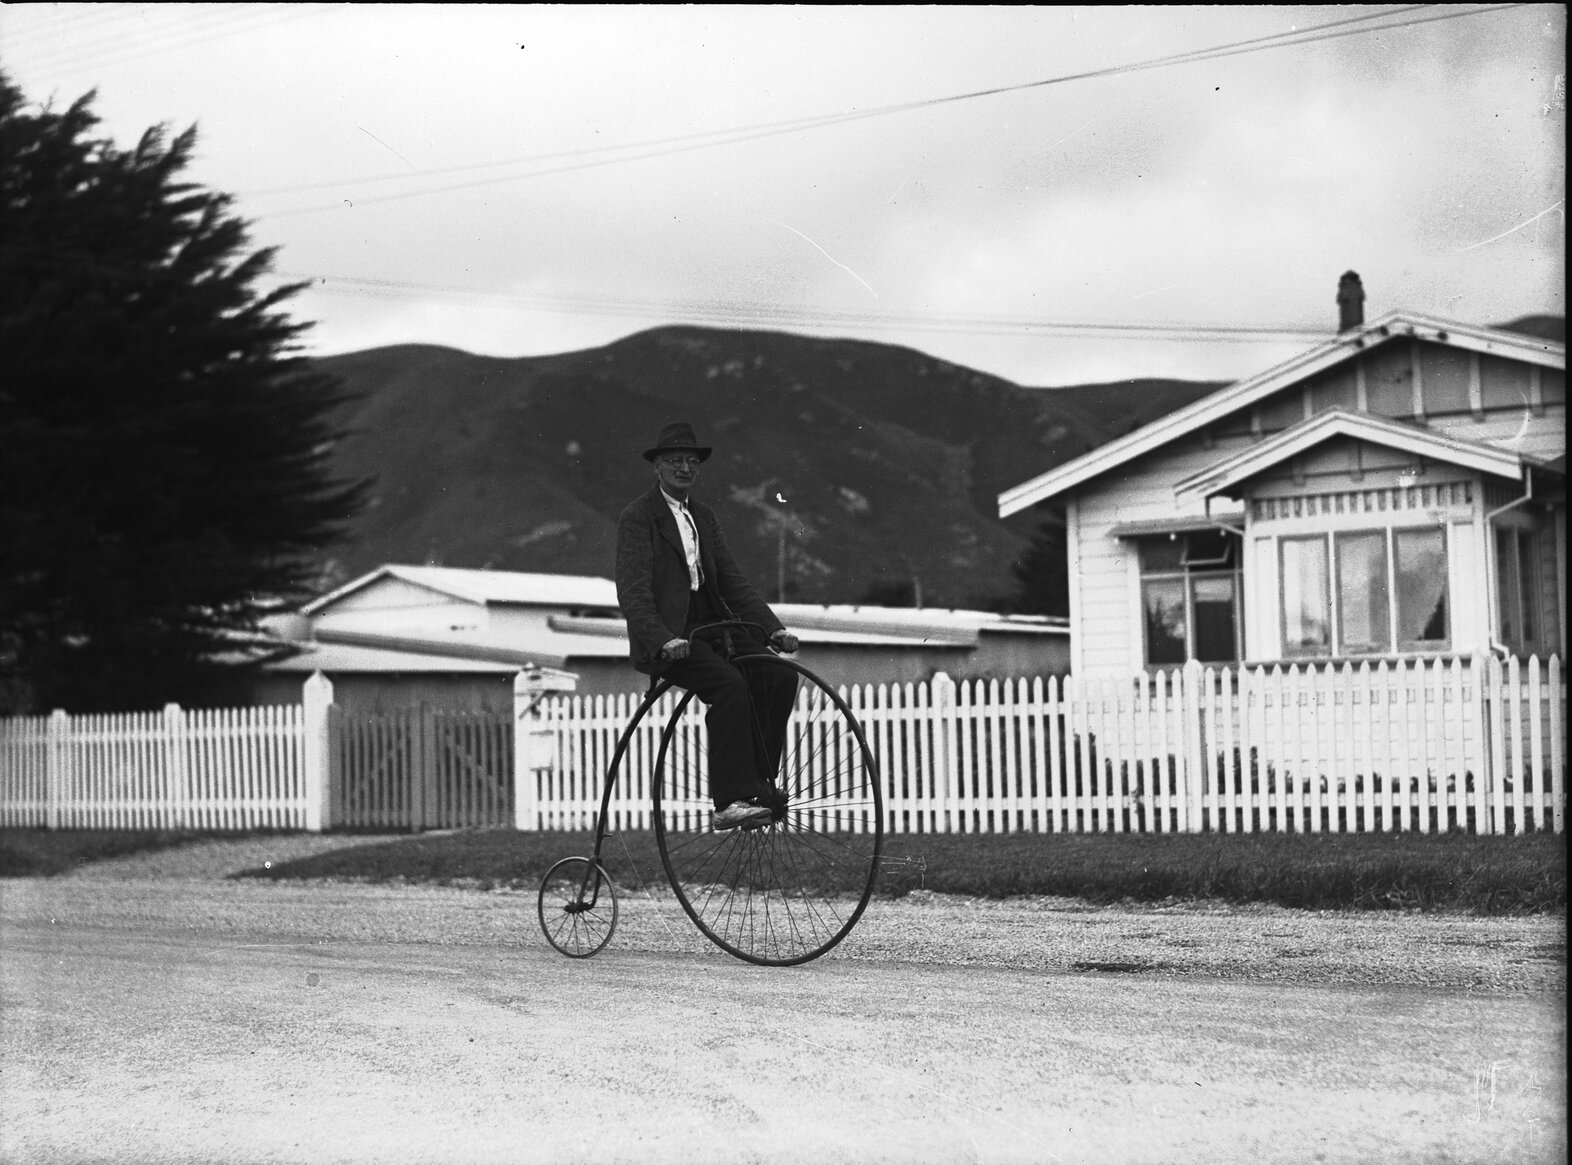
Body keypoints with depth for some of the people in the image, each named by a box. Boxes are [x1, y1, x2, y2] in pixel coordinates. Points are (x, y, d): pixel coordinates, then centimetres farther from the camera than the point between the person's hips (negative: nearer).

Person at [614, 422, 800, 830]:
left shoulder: (704, 517, 18)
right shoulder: (637, 518, -4)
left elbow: (732, 580, 13)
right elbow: (633, 592, -15)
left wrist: (773, 628, 0)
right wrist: (663, 641, -30)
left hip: (708, 627, 7)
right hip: (666, 637, -7)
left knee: (780, 675, -15)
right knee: (730, 685, -30)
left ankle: (758, 782, -8)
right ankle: (730, 803, -31)